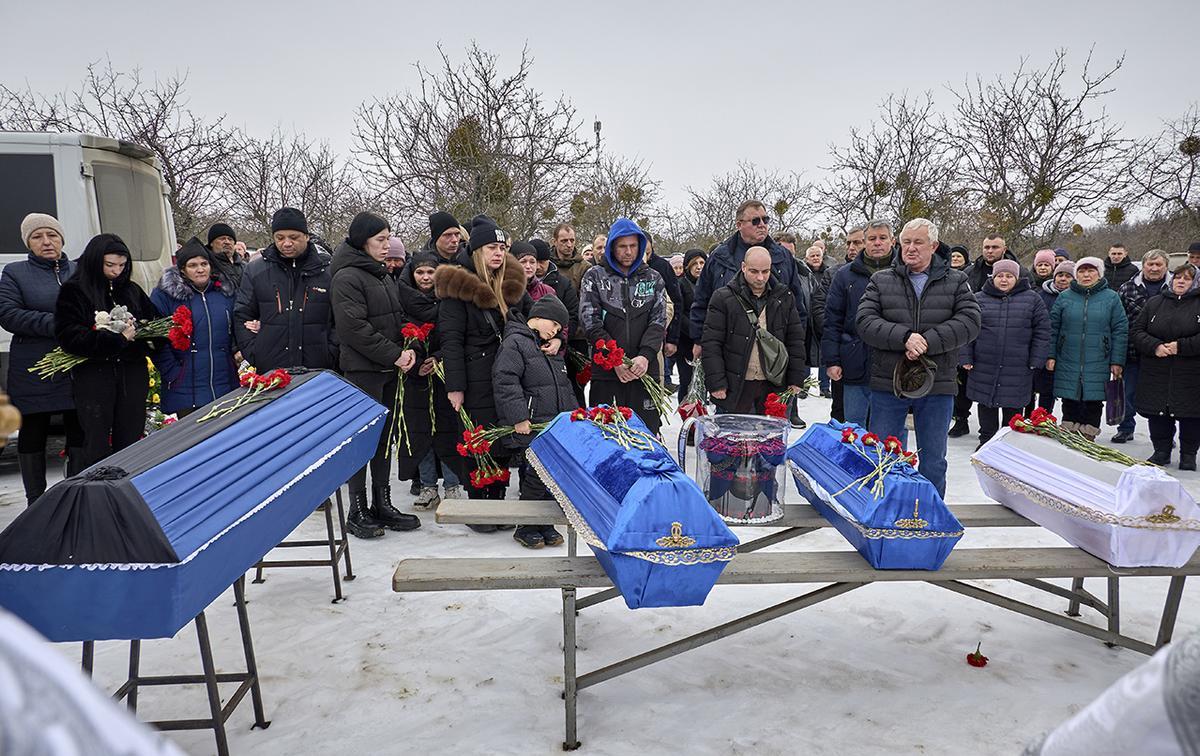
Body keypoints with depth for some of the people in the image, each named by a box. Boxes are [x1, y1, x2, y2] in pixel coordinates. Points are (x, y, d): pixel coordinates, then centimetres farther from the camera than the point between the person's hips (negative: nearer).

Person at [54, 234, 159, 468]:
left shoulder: (132, 290, 14)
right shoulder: (73, 291, 0)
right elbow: (68, 335, -11)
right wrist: (118, 339, -16)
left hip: (132, 373, 4)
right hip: (93, 376, -4)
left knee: (130, 440, 5)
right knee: (98, 446, 0)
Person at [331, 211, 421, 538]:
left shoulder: (382, 275, 16)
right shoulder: (346, 277, -11)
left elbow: (399, 317, 19)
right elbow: (354, 327, -18)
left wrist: (409, 348, 0)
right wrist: (394, 355, -16)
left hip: (390, 370, 8)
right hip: (362, 370, -8)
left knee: (386, 437, 11)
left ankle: (382, 505, 20)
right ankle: (357, 512, 8)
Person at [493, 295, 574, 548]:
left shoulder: (552, 349, 23)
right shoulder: (515, 342, -4)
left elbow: (565, 387, 30)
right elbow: (506, 381, -16)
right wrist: (519, 418, -21)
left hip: (558, 426, 8)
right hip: (530, 428, -8)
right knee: (536, 474, -11)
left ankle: (544, 523, 19)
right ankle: (527, 527, 5)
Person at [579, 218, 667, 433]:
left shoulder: (653, 278, 12)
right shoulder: (594, 277, 6)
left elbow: (658, 321, 3)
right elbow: (590, 322, -3)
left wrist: (645, 356, -14)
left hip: (645, 370, 2)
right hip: (606, 372, -1)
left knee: (647, 429, 4)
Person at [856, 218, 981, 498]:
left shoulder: (955, 281, 6)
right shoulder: (881, 281, 5)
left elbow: (969, 321, -8)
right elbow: (865, 321, -7)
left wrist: (928, 342, -21)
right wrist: (904, 337, -22)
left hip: (938, 385, 0)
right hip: (888, 383, 0)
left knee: (933, 462, 12)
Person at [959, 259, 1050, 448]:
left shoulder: (1032, 299, 4)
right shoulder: (979, 299, 5)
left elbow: (1042, 332, 3)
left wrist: (1036, 361, -3)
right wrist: (966, 358, -2)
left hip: (1017, 370, -1)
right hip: (984, 367, 1)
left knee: (1013, 409, 7)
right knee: (986, 409, 10)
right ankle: (986, 442, 22)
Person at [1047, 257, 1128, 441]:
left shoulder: (1111, 298, 3)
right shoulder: (1065, 297, 6)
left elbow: (1120, 330, 3)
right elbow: (1052, 327, 8)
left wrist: (1117, 361, -2)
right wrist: (1050, 355, 1)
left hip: (1098, 365, -1)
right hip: (1068, 364, 1)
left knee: (1093, 404, 4)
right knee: (1069, 404, 5)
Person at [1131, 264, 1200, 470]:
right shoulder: (1154, 303, 10)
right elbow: (1136, 331, 6)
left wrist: (1181, 346, -17)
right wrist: (1155, 346, -10)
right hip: (1156, 374, 3)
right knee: (1158, 414, 7)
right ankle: (1161, 451, 20)